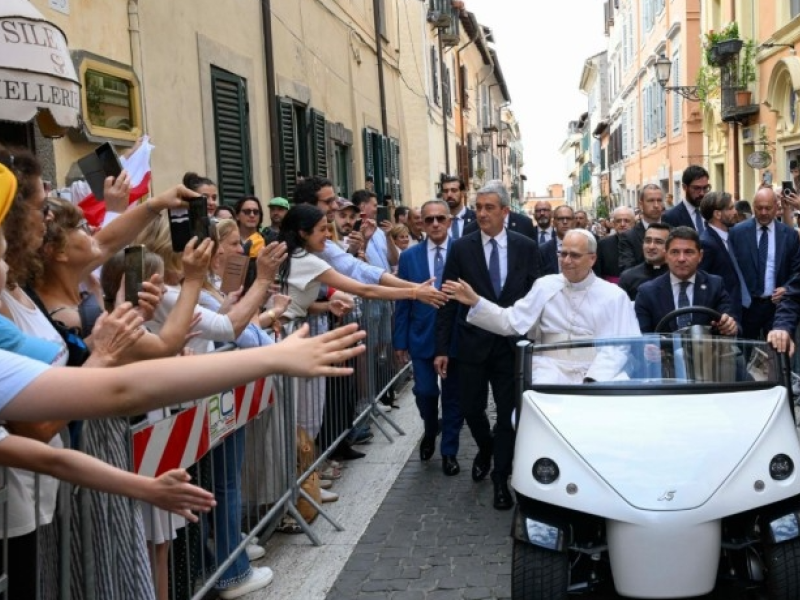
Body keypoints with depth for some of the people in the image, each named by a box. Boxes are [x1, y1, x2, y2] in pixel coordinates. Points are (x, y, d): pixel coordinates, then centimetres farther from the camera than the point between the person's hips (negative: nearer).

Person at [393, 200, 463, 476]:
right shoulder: (409, 257, 2)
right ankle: (430, 432, 33)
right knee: (425, 391, 1)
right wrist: (400, 341, 0)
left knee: (453, 396, 8)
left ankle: (449, 451, 24)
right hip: (423, 337, 1)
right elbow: (403, 303, 3)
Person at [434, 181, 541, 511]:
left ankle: (501, 479, 21)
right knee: (471, 409, 8)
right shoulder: (461, 248, -2)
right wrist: (442, 348, -4)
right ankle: (485, 448, 41)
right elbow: (448, 301, -2)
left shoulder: (526, 247, 0)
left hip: (513, 344, 0)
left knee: (508, 412, 5)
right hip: (473, 344, 0)